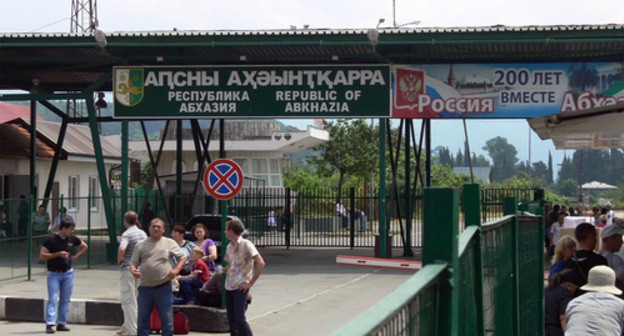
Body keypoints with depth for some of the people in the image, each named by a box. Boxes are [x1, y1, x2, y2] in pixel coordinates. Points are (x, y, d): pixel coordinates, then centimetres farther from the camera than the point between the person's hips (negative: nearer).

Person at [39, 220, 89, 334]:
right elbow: (42, 256, -14)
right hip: (54, 274, -5)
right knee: (53, 299, -11)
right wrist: (58, 254, -20)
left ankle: (62, 323, 14)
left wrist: (75, 256, 7)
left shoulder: (72, 239, 5)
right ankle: (50, 324, -13)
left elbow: (84, 246, 21)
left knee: (65, 299, 7)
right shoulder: (51, 239, -11)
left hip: (68, 273, 5)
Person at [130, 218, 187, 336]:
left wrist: (176, 270, -8)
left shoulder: (170, 243, 5)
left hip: (163, 287, -2)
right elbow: (133, 262, 10)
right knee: (142, 318, 5)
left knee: (167, 318, 1)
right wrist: (133, 270, -12)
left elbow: (183, 257, 8)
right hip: (145, 287, 2)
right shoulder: (141, 245, 9)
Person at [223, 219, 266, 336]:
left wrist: (251, 282, -14)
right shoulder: (229, 247, 12)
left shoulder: (246, 245, -10)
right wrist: (222, 271, 7)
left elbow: (261, 263, -15)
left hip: (241, 287, -7)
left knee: (239, 318, -12)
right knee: (231, 318, 8)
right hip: (229, 287, 7)